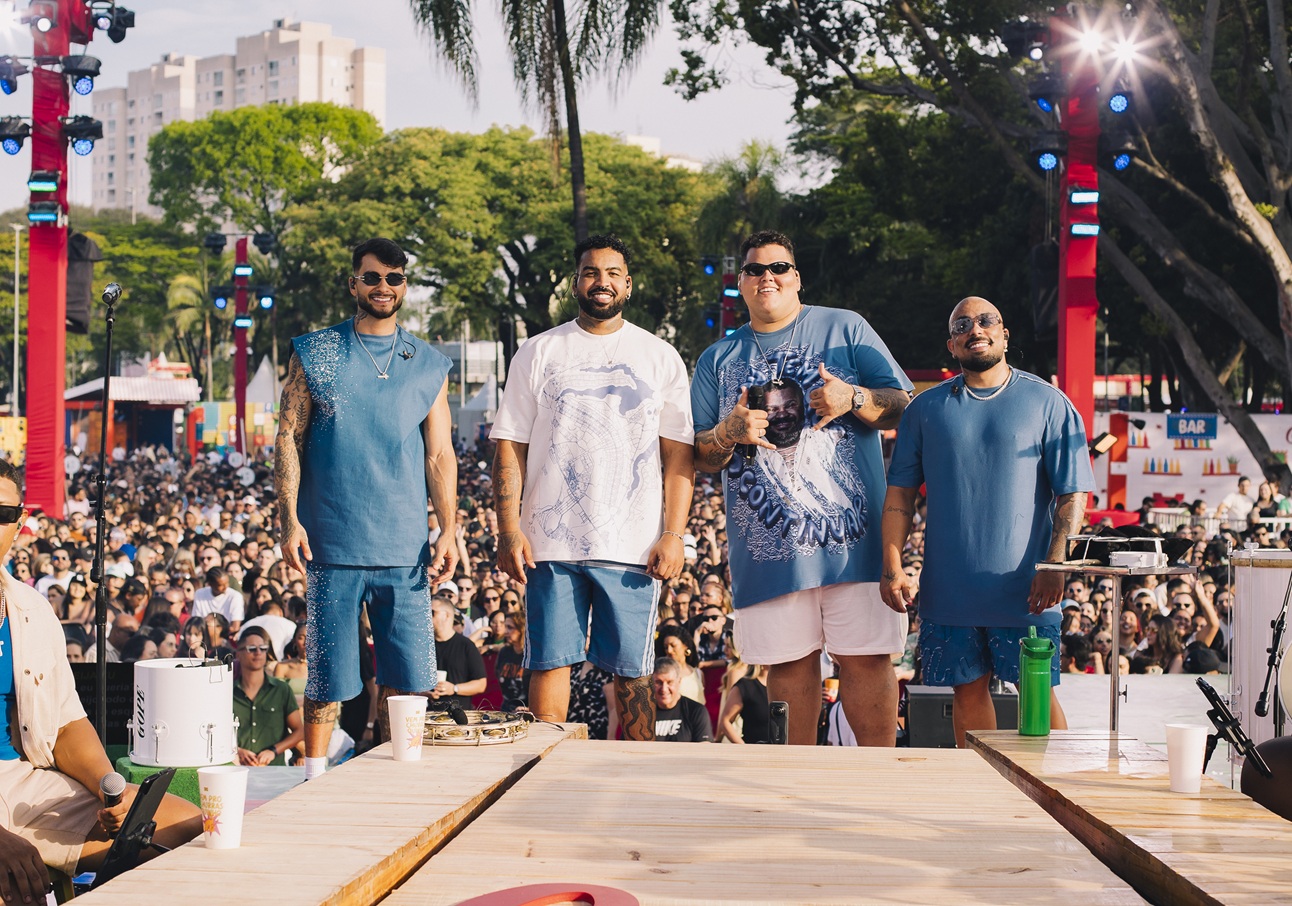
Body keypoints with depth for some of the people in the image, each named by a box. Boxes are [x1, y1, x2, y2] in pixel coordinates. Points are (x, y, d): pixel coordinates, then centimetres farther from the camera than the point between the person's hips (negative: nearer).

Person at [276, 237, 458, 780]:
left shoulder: (429, 366, 11)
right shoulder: (313, 354, 6)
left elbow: (440, 455, 10)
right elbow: (288, 438, 3)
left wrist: (448, 531, 0)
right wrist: (289, 520, -6)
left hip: (405, 549, 2)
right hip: (332, 547, -2)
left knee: (405, 681, 2)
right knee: (326, 677, 2)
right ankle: (315, 780, 12)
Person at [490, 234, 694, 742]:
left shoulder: (660, 357, 9)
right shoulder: (539, 353, 9)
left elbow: (679, 454, 5)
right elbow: (510, 448, 6)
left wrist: (673, 535, -5)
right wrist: (508, 529, -5)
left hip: (633, 545, 0)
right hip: (551, 542, 1)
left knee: (632, 672, 1)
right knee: (550, 663, -1)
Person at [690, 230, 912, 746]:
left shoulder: (846, 330, 10)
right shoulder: (718, 360, 16)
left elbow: (903, 409, 7)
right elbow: (699, 458, 14)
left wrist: (854, 399, -13)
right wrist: (728, 433, -8)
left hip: (849, 534, -2)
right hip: (767, 544, 2)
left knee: (865, 658, -5)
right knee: (789, 662, 4)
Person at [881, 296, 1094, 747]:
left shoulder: (1048, 404, 2)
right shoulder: (926, 407, 9)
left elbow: (1073, 493, -2)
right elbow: (900, 492, 9)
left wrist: (1054, 565, -14)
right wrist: (893, 569, -1)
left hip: (1023, 590, -3)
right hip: (947, 588, 3)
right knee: (968, 690, 8)